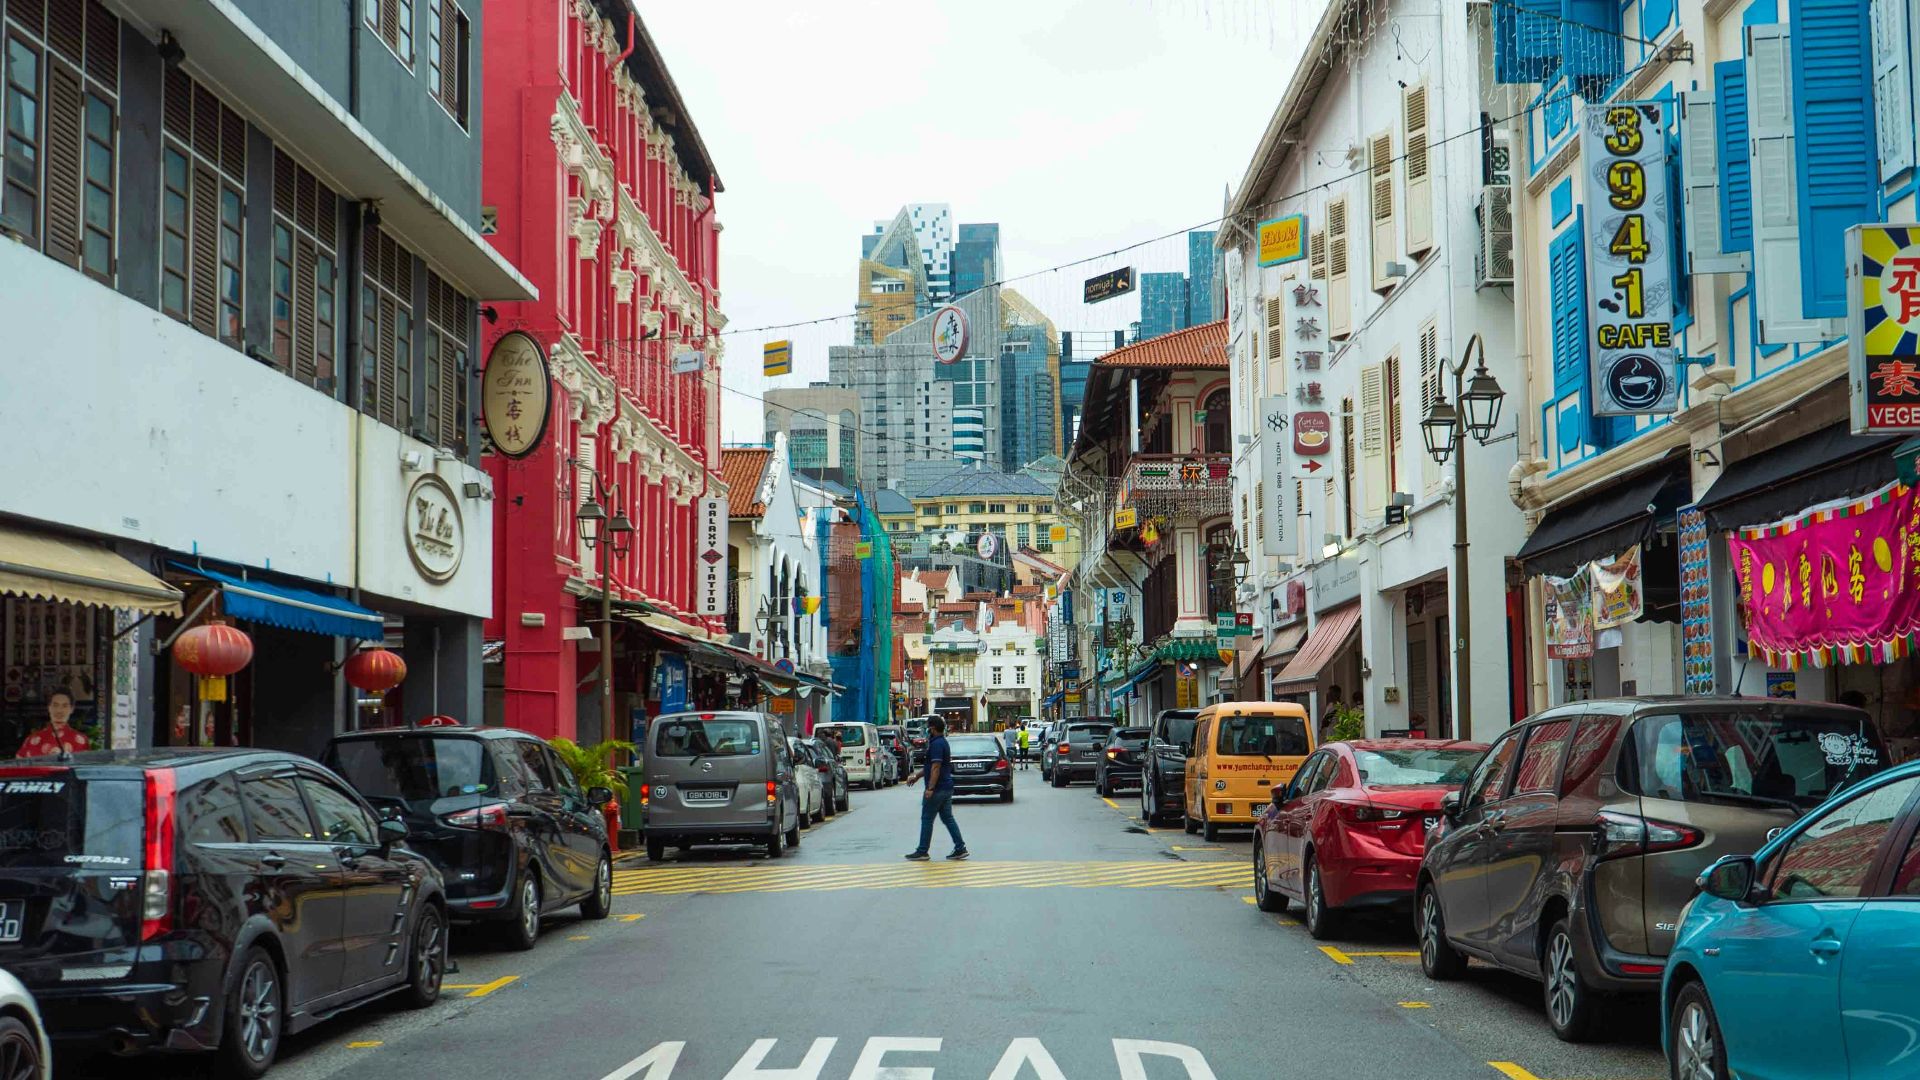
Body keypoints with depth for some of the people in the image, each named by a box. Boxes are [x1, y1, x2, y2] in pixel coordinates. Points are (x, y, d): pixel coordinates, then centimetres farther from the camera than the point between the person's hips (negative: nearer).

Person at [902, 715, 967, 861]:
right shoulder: (942, 742, 16)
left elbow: (936, 767, -23)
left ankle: (922, 852, 4)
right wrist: (916, 776, 23)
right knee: (947, 818, 11)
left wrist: (930, 789, -24)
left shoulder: (936, 744, -17)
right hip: (947, 787, 10)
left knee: (927, 819, -1)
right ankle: (960, 848, 7)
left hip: (938, 788, -10)